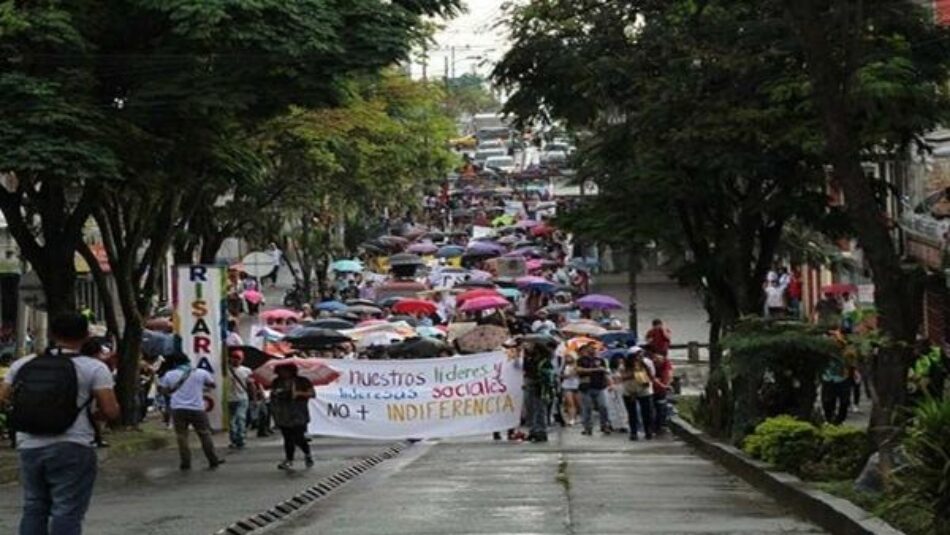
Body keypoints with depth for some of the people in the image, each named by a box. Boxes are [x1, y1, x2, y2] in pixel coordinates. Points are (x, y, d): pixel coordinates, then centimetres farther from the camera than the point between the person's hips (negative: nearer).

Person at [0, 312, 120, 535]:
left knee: (34, 508, 15)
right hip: (71, 449, -4)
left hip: (29, 447, 5)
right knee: (67, 511, -2)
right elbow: (111, 411, -11)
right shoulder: (93, 368, -5)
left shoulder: (22, 365, 8)